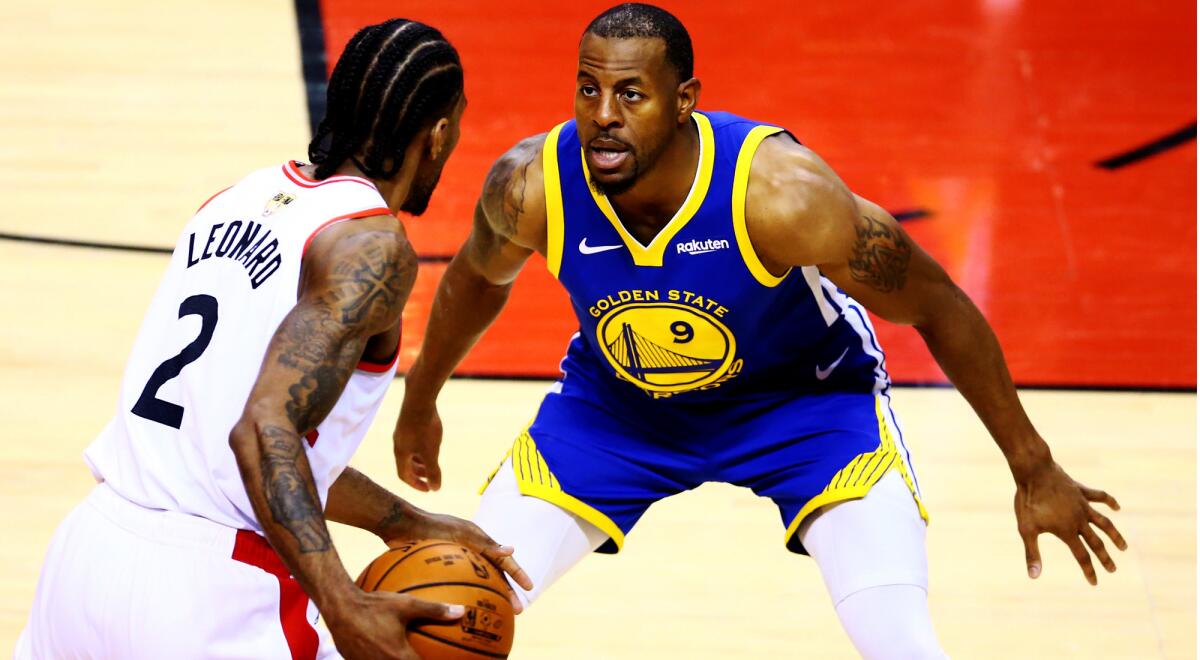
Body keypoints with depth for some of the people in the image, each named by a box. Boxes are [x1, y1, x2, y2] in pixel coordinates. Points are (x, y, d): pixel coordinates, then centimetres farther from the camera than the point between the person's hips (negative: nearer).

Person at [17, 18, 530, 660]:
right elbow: (265, 432, -21)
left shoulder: (235, 201, 15)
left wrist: (409, 525, 23)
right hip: (207, 601, -7)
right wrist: (345, 608, -24)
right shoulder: (372, 247, -8)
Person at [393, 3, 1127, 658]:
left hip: (806, 396, -3)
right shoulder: (532, 185, -27)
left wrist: (1035, 471, -14)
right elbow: (480, 276, 0)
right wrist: (421, 402, 14)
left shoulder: (779, 192, -36)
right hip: (614, 403, 3)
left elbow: (939, 308, -21)